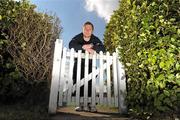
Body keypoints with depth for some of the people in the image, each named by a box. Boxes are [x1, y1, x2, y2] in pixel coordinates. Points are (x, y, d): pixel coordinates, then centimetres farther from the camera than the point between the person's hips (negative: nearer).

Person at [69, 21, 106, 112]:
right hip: (79, 62, 0)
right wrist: (84, 47, -34)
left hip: (90, 63, 0)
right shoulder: (78, 37, -4)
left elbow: (102, 49, -17)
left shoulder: (95, 39, -2)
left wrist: (91, 47, -31)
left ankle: (89, 104, -9)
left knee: (89, 82, -13)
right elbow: (71, 45, -24)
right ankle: (80, 104, -7)